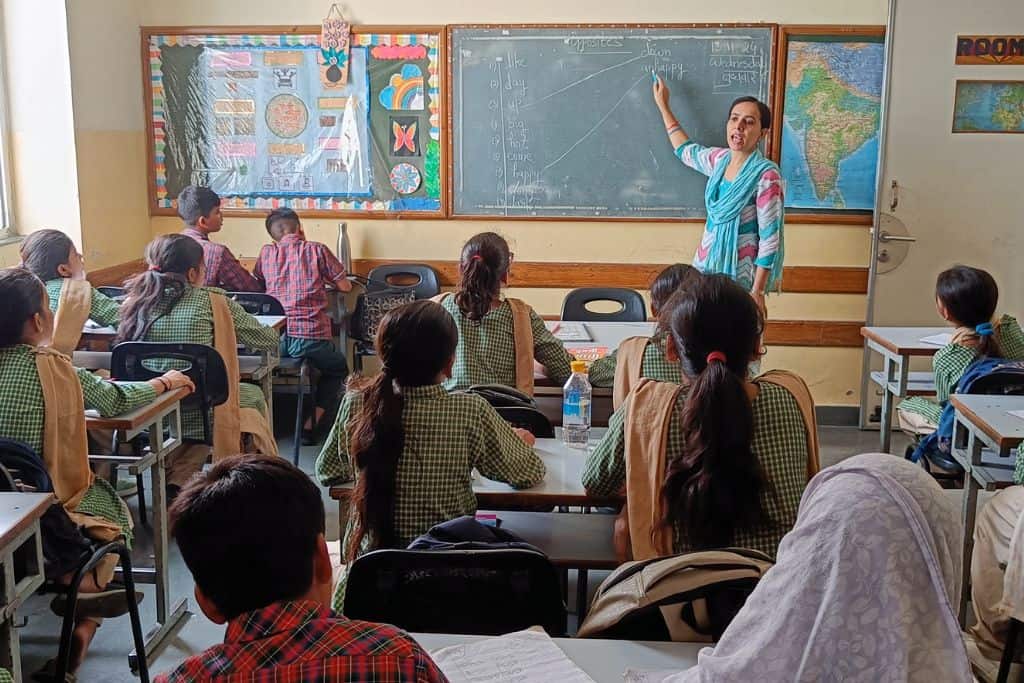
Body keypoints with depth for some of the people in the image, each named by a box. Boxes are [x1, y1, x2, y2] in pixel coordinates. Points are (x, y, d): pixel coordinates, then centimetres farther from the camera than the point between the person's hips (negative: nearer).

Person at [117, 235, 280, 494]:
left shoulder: (136, 302, 2)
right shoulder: (211, 301, -9)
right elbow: (269, 339, 0)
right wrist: (231, 335, 21)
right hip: (198, 418, -5)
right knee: (254, 395, 24)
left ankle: (176, 480, 23)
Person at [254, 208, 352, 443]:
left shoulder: (266, 252, 12)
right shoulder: (316, 250, 5)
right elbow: (345, 286, 10)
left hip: (274, 338, 3)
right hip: (311, 338, -3)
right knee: (338, 369, 25)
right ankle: (310, 425, 11)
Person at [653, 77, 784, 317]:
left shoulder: (766, 174, -17)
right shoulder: (720, 159, 2)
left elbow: (770, 239, -16)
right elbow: (685, 149, 25)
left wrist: (757, 292, -17)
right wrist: (663, 105, 27)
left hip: (740, 277, -6)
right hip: (707, 268, 6)